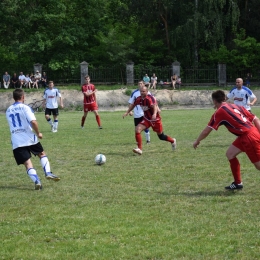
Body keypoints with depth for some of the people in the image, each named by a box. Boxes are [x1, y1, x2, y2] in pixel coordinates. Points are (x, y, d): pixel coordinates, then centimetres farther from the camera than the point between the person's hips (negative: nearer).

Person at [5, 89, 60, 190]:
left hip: (16, 142, 3)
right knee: (42, 154, 19)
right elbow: (33, 122, -19)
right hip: (29, 138, -3)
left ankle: (36, 181, -20)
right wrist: (38, 133, -6)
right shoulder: (25, 108, -6)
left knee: (27, 163, -1)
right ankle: (48, 173, 2)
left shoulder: (8, 110, 13)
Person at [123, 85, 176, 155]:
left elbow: (155, 106, -42)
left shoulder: (150, 98, -25)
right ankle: (139, 149, -14)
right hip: (146, 119, 5)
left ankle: (172, 141, 39)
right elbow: (133, 105, 17)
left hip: (155, 120, -5)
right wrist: (127, 112, 17)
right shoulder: (139, 99, -4)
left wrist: (154, 114, -60)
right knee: (137, 130, -18)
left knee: (161, 136, 7)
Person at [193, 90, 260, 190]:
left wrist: (197, 141, 18)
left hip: (249, 137, -8)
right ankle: (238, 183, 21)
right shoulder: (236, 106, 16)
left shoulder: (219, 112, -4)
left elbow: (206, 130, 3)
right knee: (230, 154, 16)